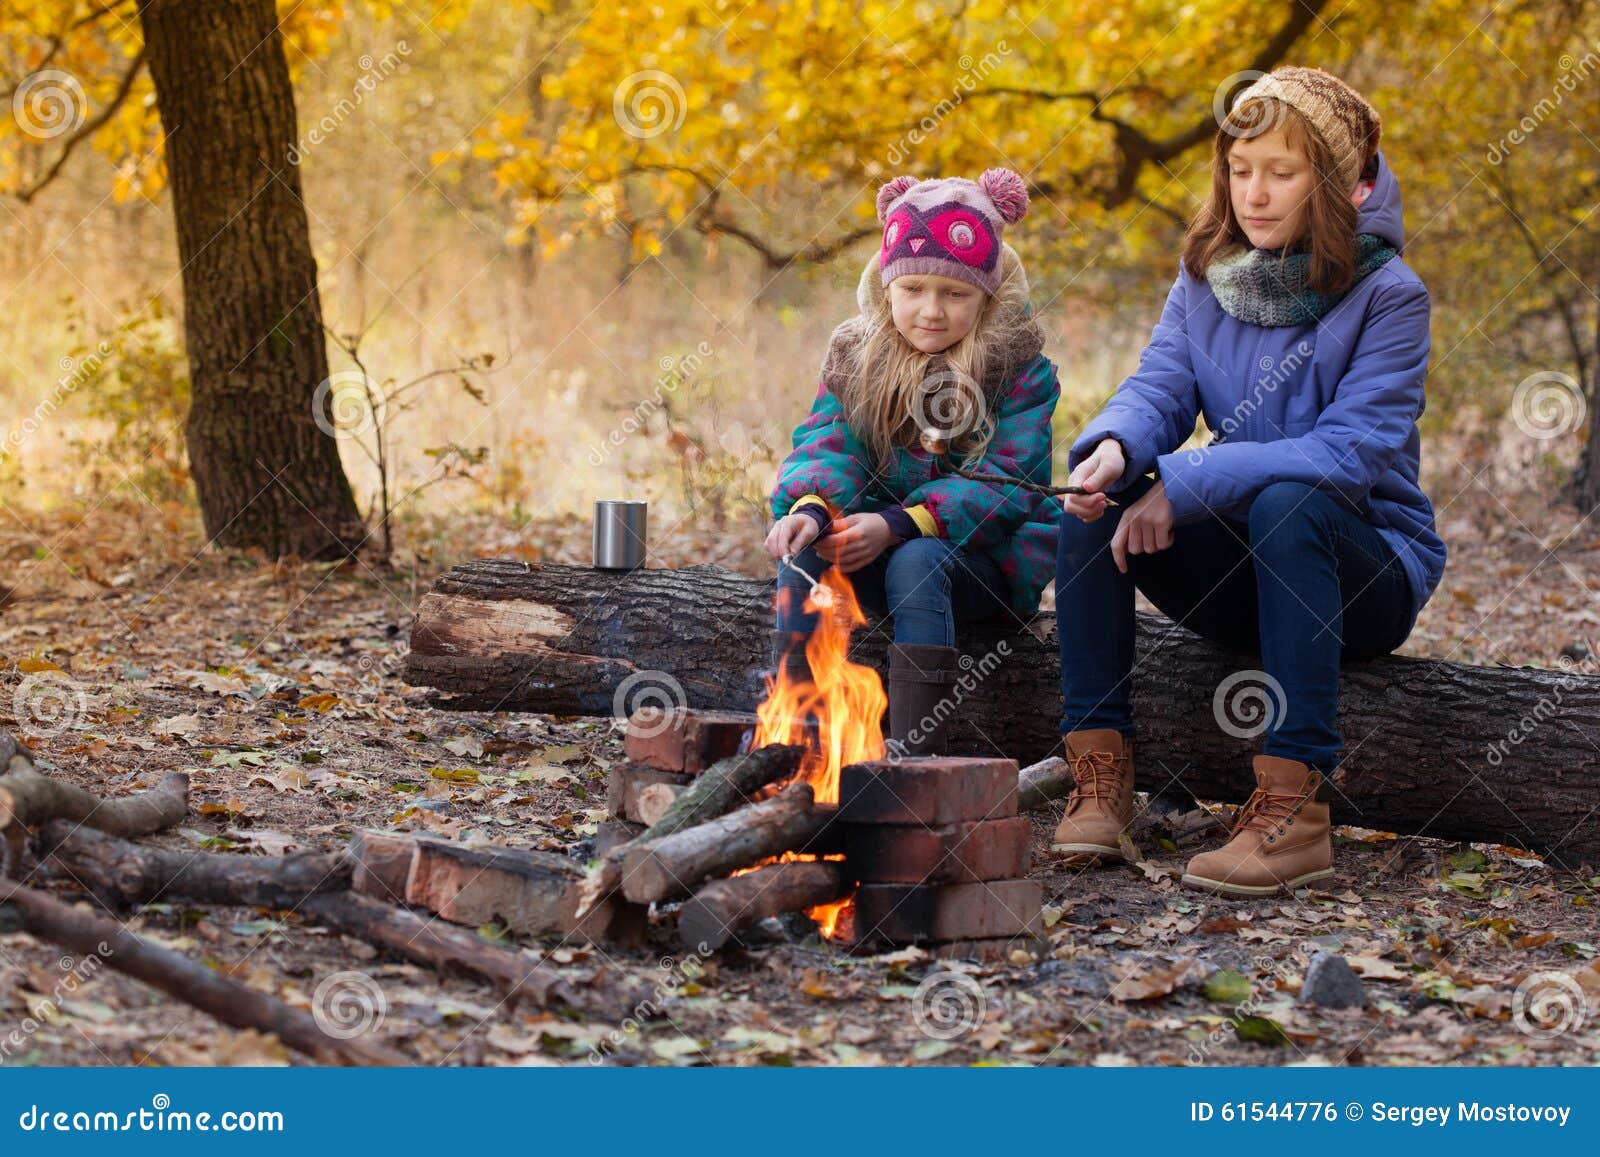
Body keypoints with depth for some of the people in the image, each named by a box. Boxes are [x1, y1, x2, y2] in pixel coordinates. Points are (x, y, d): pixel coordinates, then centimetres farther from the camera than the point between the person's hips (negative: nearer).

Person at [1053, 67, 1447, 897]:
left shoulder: (1387, 296, -12)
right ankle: (1099, 779, -21)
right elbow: (1159, 386, -6)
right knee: (1094, 495, -19)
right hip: (1239, 564, 5)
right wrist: (1113, 446, -32)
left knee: (1288, 505, -37)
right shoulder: (1207, 277, 5)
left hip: (1365, 572, -5)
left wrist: (1186, 484, -30)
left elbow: (1351, 452, -23)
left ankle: (1293, 814, -38)